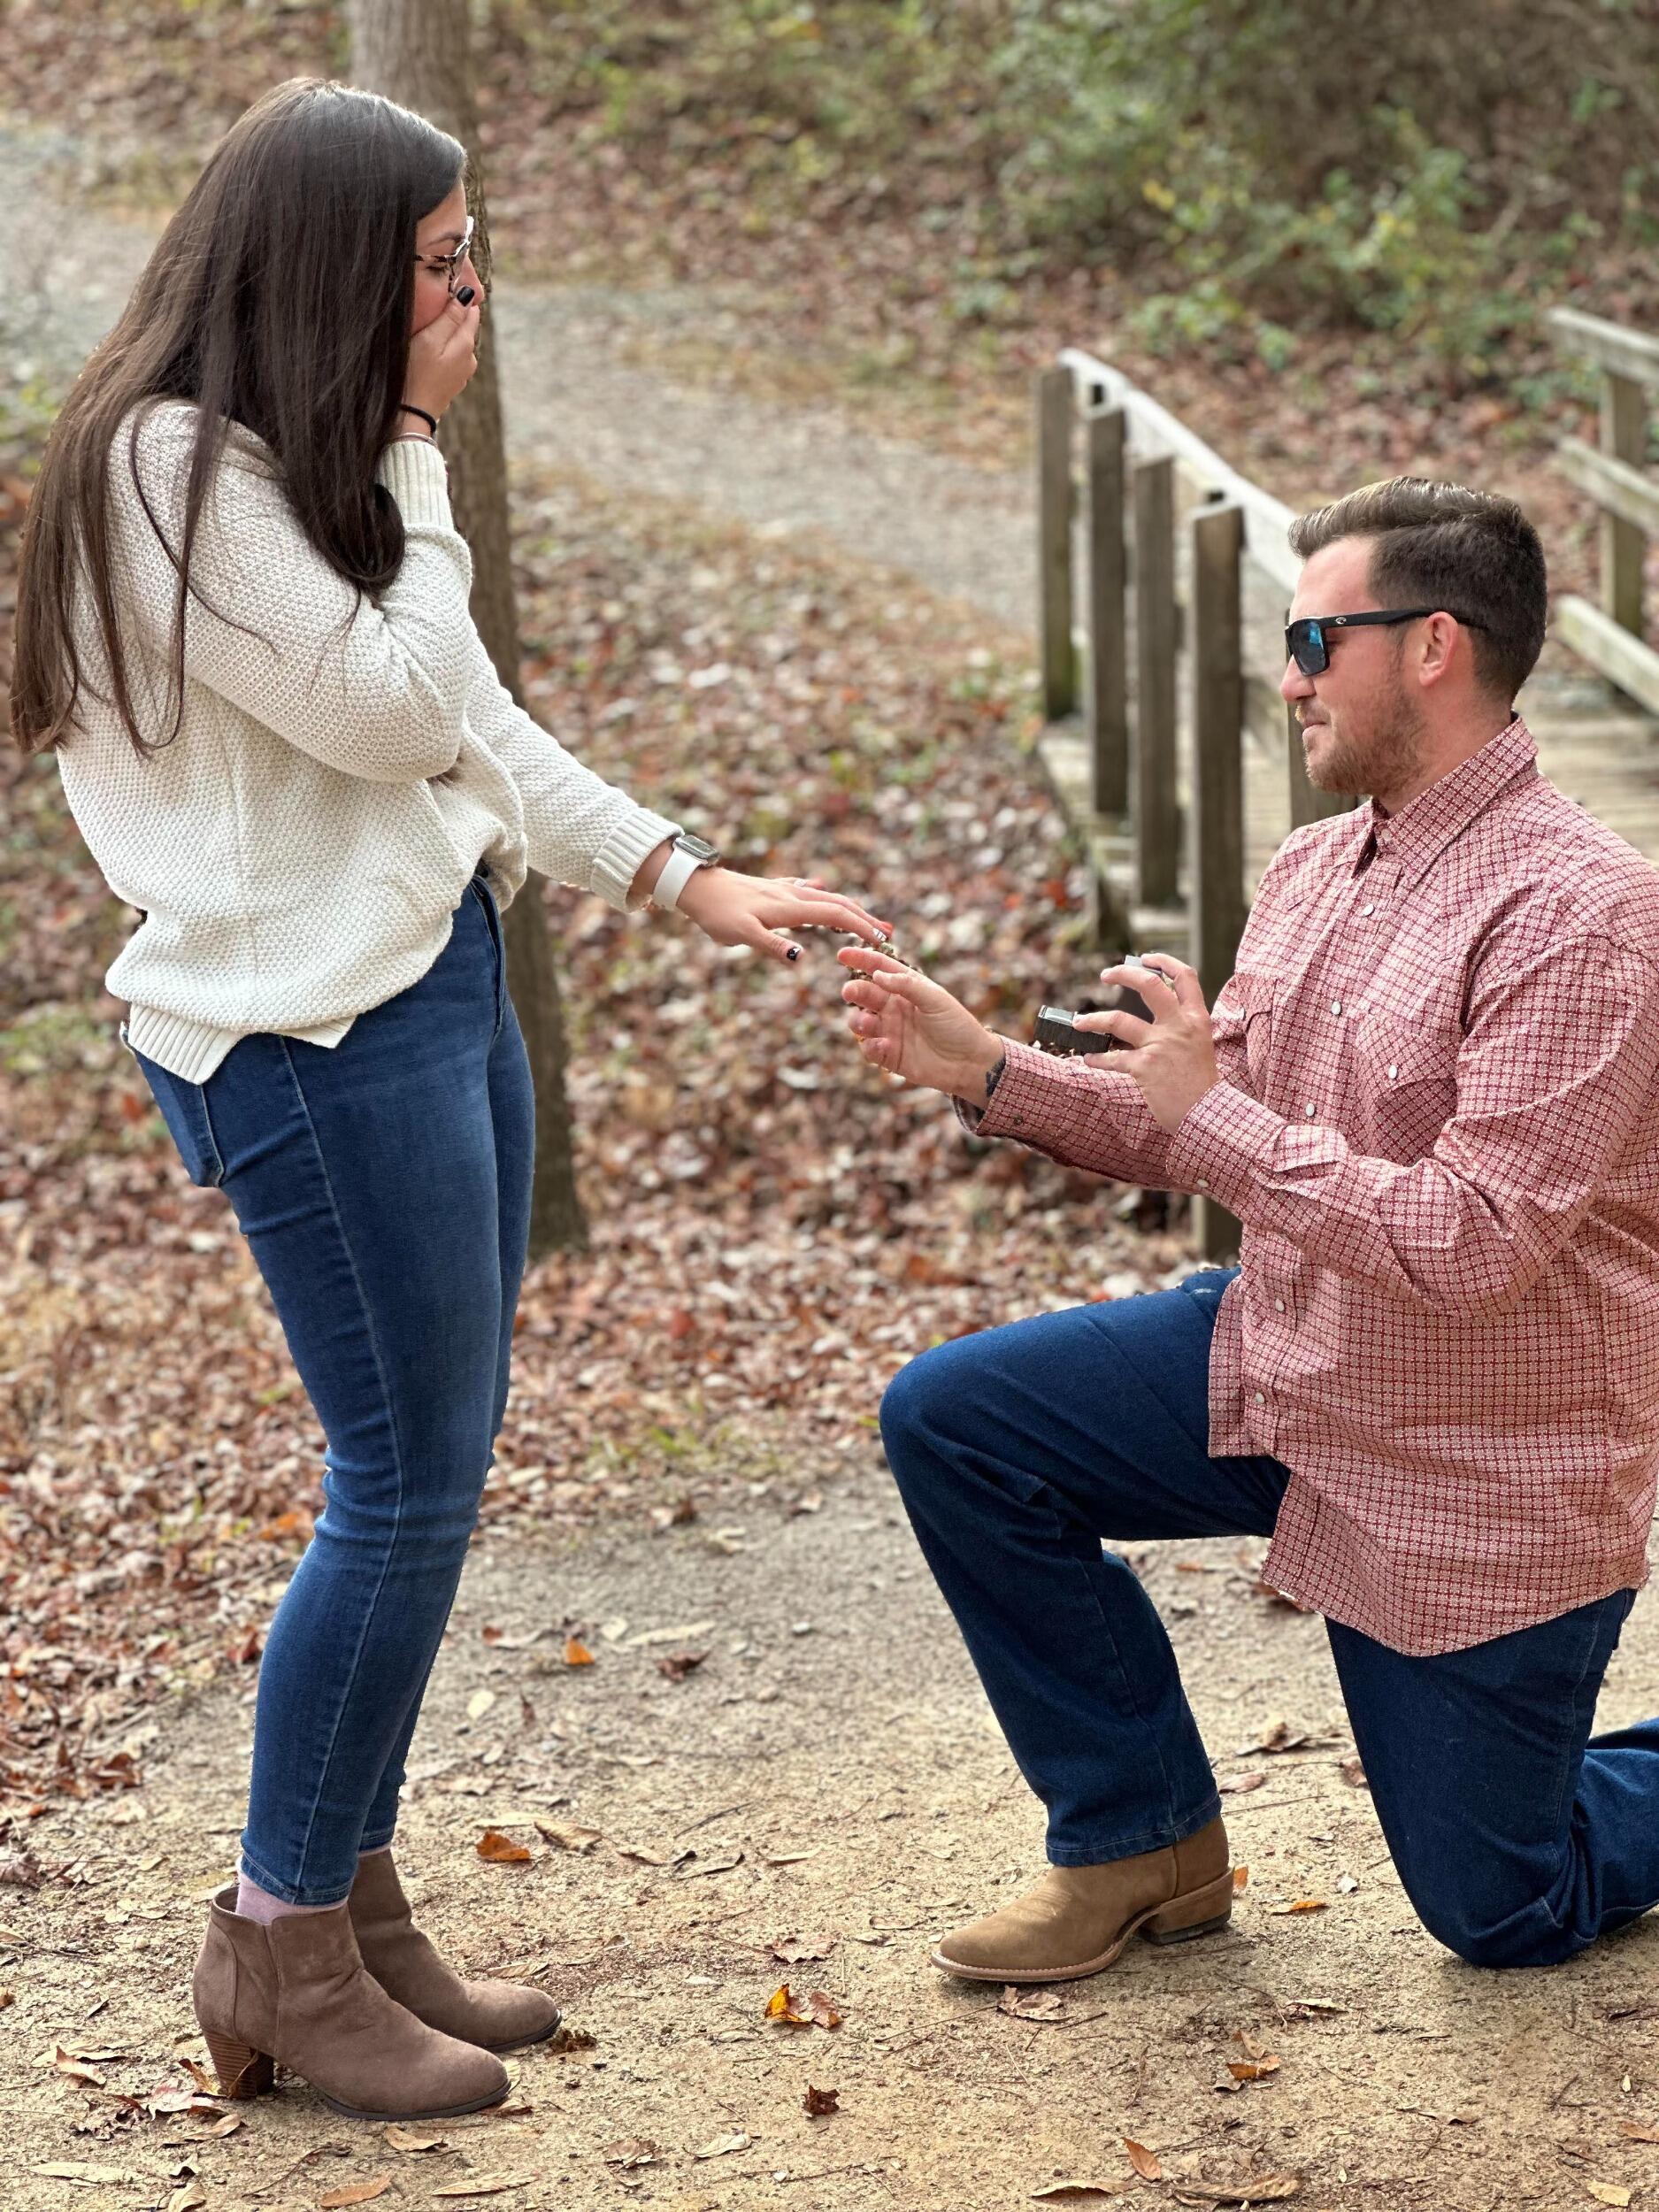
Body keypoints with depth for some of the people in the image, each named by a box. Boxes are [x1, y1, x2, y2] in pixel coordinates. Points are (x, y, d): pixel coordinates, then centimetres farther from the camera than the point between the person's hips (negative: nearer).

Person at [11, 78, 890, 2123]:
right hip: (309, 1026, -10)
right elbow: (394, 713, -17)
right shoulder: (169, 470, -15)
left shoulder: (301, 460, 16)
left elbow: (474, 723, 19)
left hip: (436, 979, 10)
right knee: (408, 1477, -7)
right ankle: (281, 1956, 5)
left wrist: (688, 882, 14)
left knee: (432, 1468, 11)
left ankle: (351, 1901, 22)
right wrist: (416, 455, -8)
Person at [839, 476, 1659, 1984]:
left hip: (1484, 1484, -7)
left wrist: (1212, 1111, -27)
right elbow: (1208, 1132, 10)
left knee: (1505, 1917, 3)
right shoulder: (1315, 869, 2)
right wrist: (987, 1070, -2)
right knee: (952, 1419, -4)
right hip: (1282, 1367, 7)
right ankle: (1144, 1844, 9)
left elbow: (1468, 1243, -31)